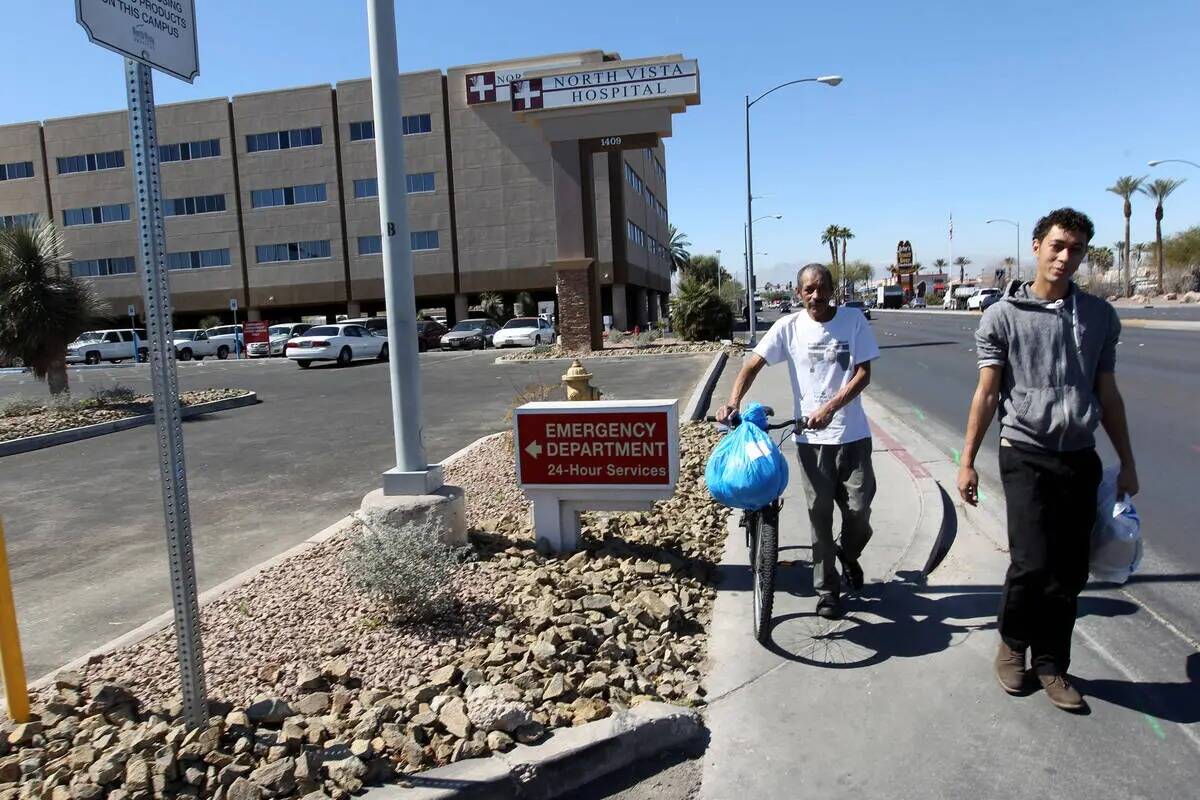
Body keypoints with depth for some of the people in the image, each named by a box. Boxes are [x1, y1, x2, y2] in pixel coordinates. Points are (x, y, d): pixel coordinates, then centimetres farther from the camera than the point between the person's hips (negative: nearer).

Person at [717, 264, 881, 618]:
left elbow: (863, 374, -7)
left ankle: (849, 556, 36)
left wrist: (830, 408, -20)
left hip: (852, 433, 0)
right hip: (811, 437, 0)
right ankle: (827, 589, 21)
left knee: (859, 509, 2)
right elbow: (753, 365, -5)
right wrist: (733, 402, -21)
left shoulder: (853, 320, -3)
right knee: (820, 514, 6)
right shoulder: (789, 327, -3)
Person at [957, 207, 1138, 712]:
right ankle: (1012, 642, 19)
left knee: (1070, 572, 6)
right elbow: (987, 393, -1)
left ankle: (1051, 664, 23)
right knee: (1032, 563, -10)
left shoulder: (1100, 316, 8)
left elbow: (1107, 394, 14)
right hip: (1026, 456, -3)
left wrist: (1127, 463, 15)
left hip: (1081, 460, 4)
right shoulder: (1003, 315, -2)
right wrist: (967, 461, -4)